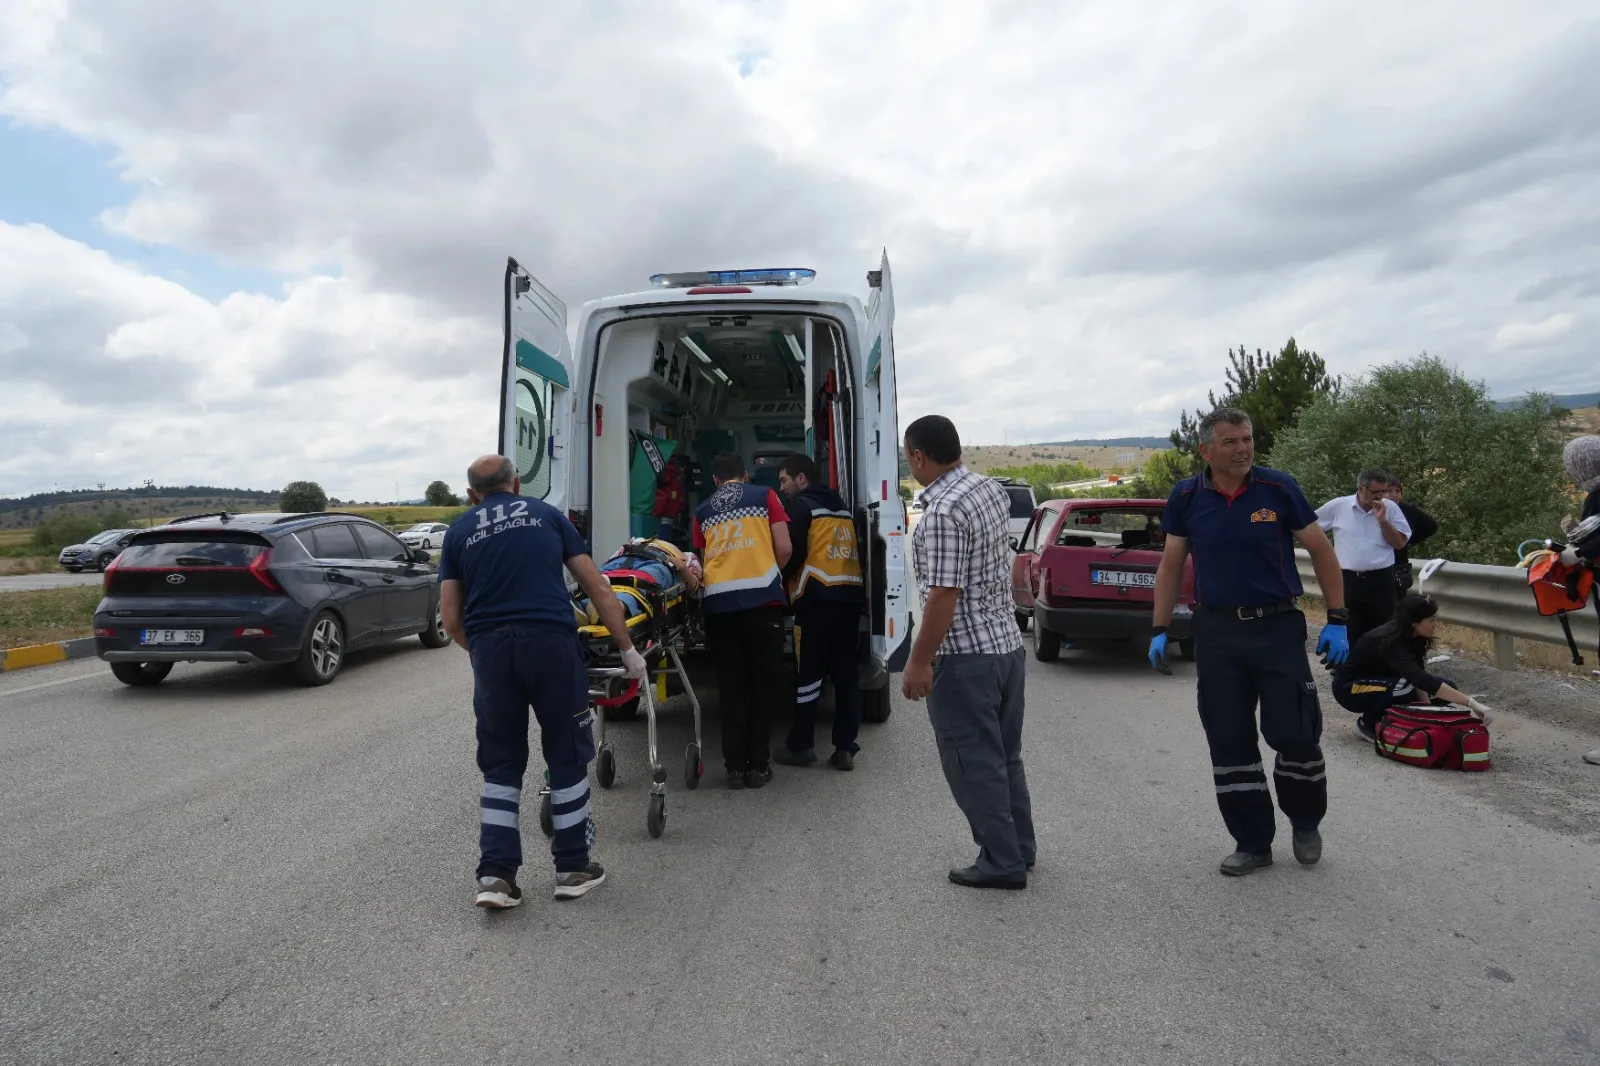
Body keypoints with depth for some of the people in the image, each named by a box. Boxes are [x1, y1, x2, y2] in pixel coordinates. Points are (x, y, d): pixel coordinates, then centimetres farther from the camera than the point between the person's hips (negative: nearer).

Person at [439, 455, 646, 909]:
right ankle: (573, 868, 19)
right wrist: (627, 649, 15)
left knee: (501, 765, 14)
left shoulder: (459, 531, 17)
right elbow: (597, 588, 11)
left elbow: (451, 618, 9)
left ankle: (495, 875, 12)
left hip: (490, 648, 2)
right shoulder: (547, 515, 15)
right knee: (567, 756, 11)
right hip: (551, 641, -1)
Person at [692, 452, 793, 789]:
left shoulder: (703, 511, 18)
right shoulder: (764, 496, 11)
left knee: (730, 686, 10)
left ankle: (735, 766, 11)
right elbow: (784, 549, 5)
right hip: (762, 599, -2)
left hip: (718, 603, 2)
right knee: (763, 684, 8)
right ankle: (758, 765, 11)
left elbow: (704, 559, 18)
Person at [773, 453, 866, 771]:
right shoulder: (842, 507, 24)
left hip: (817, 596, -6)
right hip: (851, 595, 7)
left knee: (808, 672, 0)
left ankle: (801, 745, 6)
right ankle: (845, 748, 7)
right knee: (846, 672, 6)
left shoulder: (800, 505, 2)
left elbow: (794, 552, -6)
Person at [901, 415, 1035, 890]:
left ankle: (1002, 862, 14)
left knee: (974, 763, 4)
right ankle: (1020, 848, 31)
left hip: (965, 656, -9)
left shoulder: (942, 512, -22)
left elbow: (944, 594, -24)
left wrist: (919, 661, -17)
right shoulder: (992, 489, 6)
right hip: (1007, 643, 9)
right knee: (1005, 754, 19)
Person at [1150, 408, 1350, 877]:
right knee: (1229, 742, 6)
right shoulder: (1186, 497, 0)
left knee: (1295, 733, 0)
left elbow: (1322, 551, 2)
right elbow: (1170, 565, 7)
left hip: (1278, 628, -2)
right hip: (1216, 633, 2)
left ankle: (1306, 823, 29)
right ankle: (1252, 842, 21)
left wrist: (1337, 621, -2)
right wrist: (1160, 630, 2)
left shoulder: (1278, 488, -5)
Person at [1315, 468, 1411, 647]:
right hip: (1348, 580, -1)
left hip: (1381, 580, 1)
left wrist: (1382, 520, -12)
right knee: (1348, 635, 4)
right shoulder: (1338, 506, -2)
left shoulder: (1390, 508, 2)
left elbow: (1400, 543, -1)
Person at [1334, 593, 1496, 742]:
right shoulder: (1390, 643, -33)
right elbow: (1423, 681, -42)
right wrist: (1471, 703, -44)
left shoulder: (1412, 636, -9)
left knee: (1447, 687, -2)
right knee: (1404, 685, -35)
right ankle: (1368, 725, -11)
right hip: (1349, 687, -8)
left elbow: (1419, 678, -5)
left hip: (1382, 682, 8)